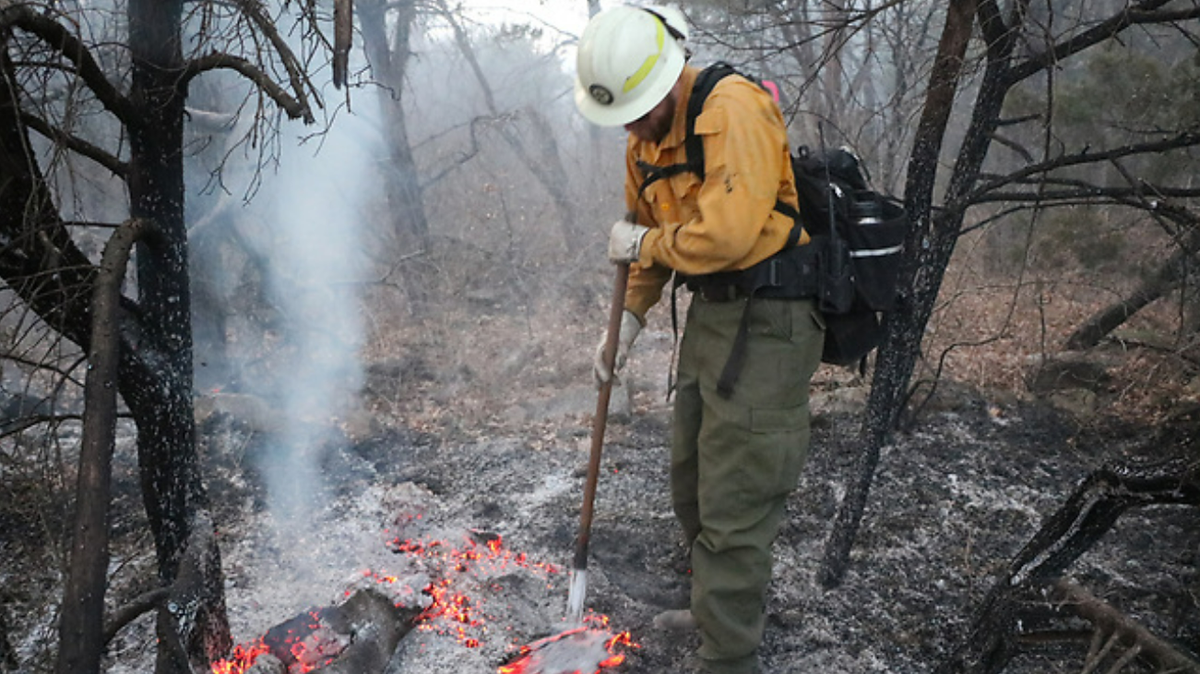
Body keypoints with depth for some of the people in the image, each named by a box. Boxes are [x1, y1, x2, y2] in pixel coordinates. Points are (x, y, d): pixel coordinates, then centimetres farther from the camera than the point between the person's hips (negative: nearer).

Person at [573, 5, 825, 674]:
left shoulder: (733, 111, -22)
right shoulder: (647, 140, 7)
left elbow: (728, 234, -32)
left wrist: (642, 243, -15)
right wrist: (631, 315, 10)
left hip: (768, 324, -10)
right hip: (710, 316, 10)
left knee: (735, 502, -4)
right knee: (694, 484, 21)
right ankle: (724, 604, 41)